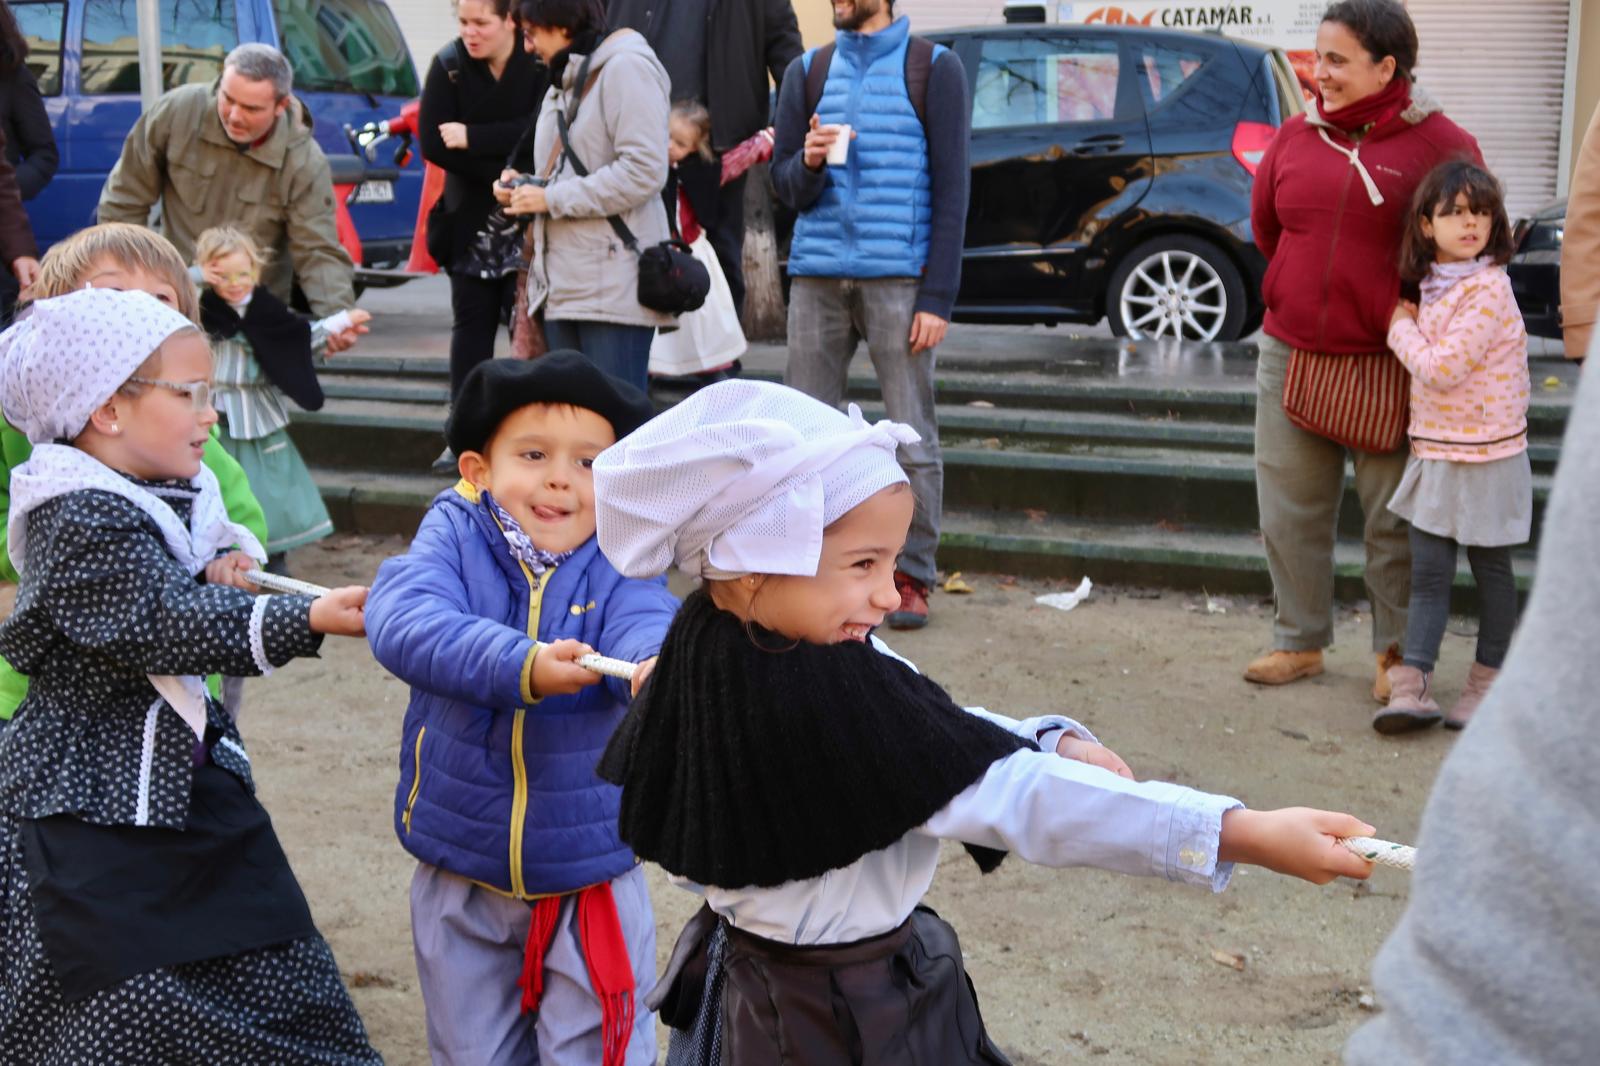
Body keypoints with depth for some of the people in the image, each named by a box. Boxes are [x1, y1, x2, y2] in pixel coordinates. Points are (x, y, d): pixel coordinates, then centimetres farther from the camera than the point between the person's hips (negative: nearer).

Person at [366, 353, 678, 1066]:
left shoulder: (618, 566, -10)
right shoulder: (452, 539, -11)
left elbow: (643, 628, -30)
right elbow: (400, 621, -29)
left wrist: (660, 667, -54)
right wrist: (519, 666, -44)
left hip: (590, 877, -1)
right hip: (460, 876, 1)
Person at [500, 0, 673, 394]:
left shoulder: (625, 68, -7)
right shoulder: (563, 83, 21)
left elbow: (644, 170, -18)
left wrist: (552, 199, -13)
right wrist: (525, 187, 6)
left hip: (615, 286, -9)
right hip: (564, 284, 9)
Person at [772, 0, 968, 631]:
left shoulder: (935, 69, 3)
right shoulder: (807, 72, 14)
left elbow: (951, 188, -1)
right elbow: (784, 187, 12)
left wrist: (938, 296, -9)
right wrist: (808, 163, -12)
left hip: (898, 280, -3)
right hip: (817, 277, 4)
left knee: (912, 438, -3)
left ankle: (913, 578, 5)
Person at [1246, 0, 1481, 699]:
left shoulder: (1438, 144, -7)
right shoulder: (1295, 137, 5)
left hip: (1387, 365, -4)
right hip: (1291, 354, 4)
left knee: (1393, 520, 5)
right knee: (1290, 511, 10)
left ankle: (1395, 652, 18)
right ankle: (1300, 642, 23)